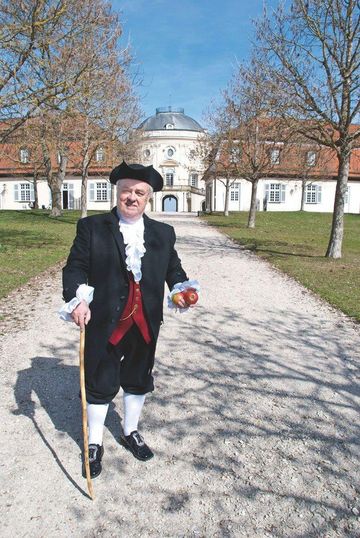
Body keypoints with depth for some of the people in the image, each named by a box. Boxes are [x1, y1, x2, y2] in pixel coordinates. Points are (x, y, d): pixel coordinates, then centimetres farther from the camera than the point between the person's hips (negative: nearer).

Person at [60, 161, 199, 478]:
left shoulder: (163, 233, 7)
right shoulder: (92, 227, -2)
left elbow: (173, 268, 10)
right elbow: (76, 267, -6)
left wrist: (181, 289, -10)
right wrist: (76, 299, -23)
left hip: (146, 324, 3)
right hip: (104, 323, -3)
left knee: (138, 381, 20)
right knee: (101, 385, 11)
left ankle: (130, 432, 45)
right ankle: (94, 443, 35)